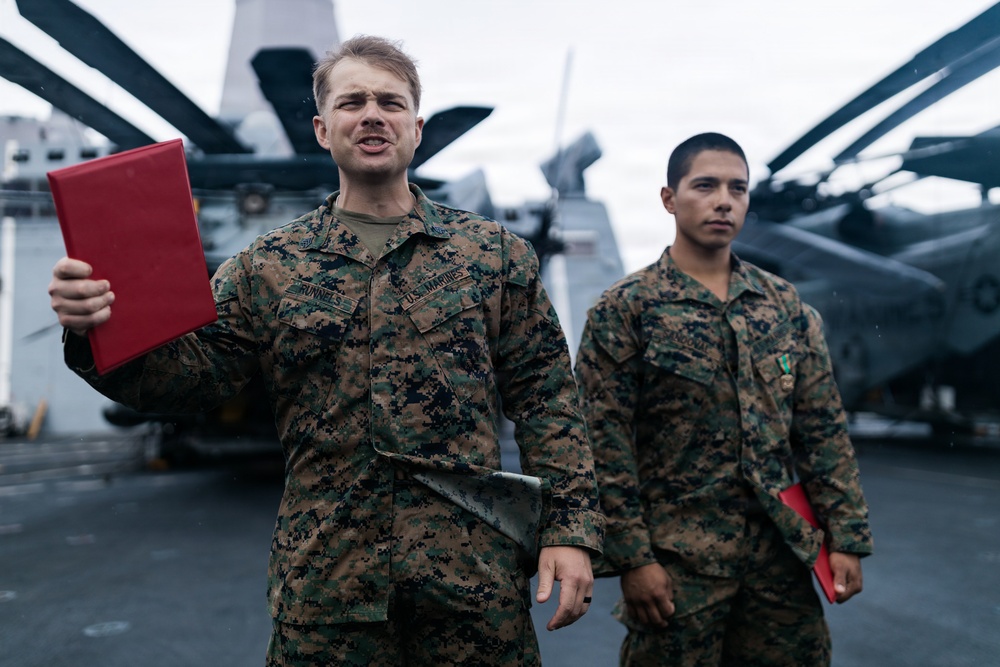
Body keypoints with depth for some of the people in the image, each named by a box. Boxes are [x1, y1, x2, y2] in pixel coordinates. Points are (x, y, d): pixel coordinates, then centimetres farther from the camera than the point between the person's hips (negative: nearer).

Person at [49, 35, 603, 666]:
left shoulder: (494, 252, 4)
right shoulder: (267, 266, 6)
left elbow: (546, 396, 3)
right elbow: (189, 372, 1)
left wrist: (572, 529, -4)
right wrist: (102, 331, -19)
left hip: (475, 571, 0)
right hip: (324, 581, 1)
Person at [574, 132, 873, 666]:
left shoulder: (785, 304, 8)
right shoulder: (626, 308, -6)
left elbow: (823, 429, 8)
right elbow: (606, 445, -9)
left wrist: (847, 537, 3)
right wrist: (632, 558, -13)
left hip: (780, 552, 4)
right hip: (676, 559, -4)